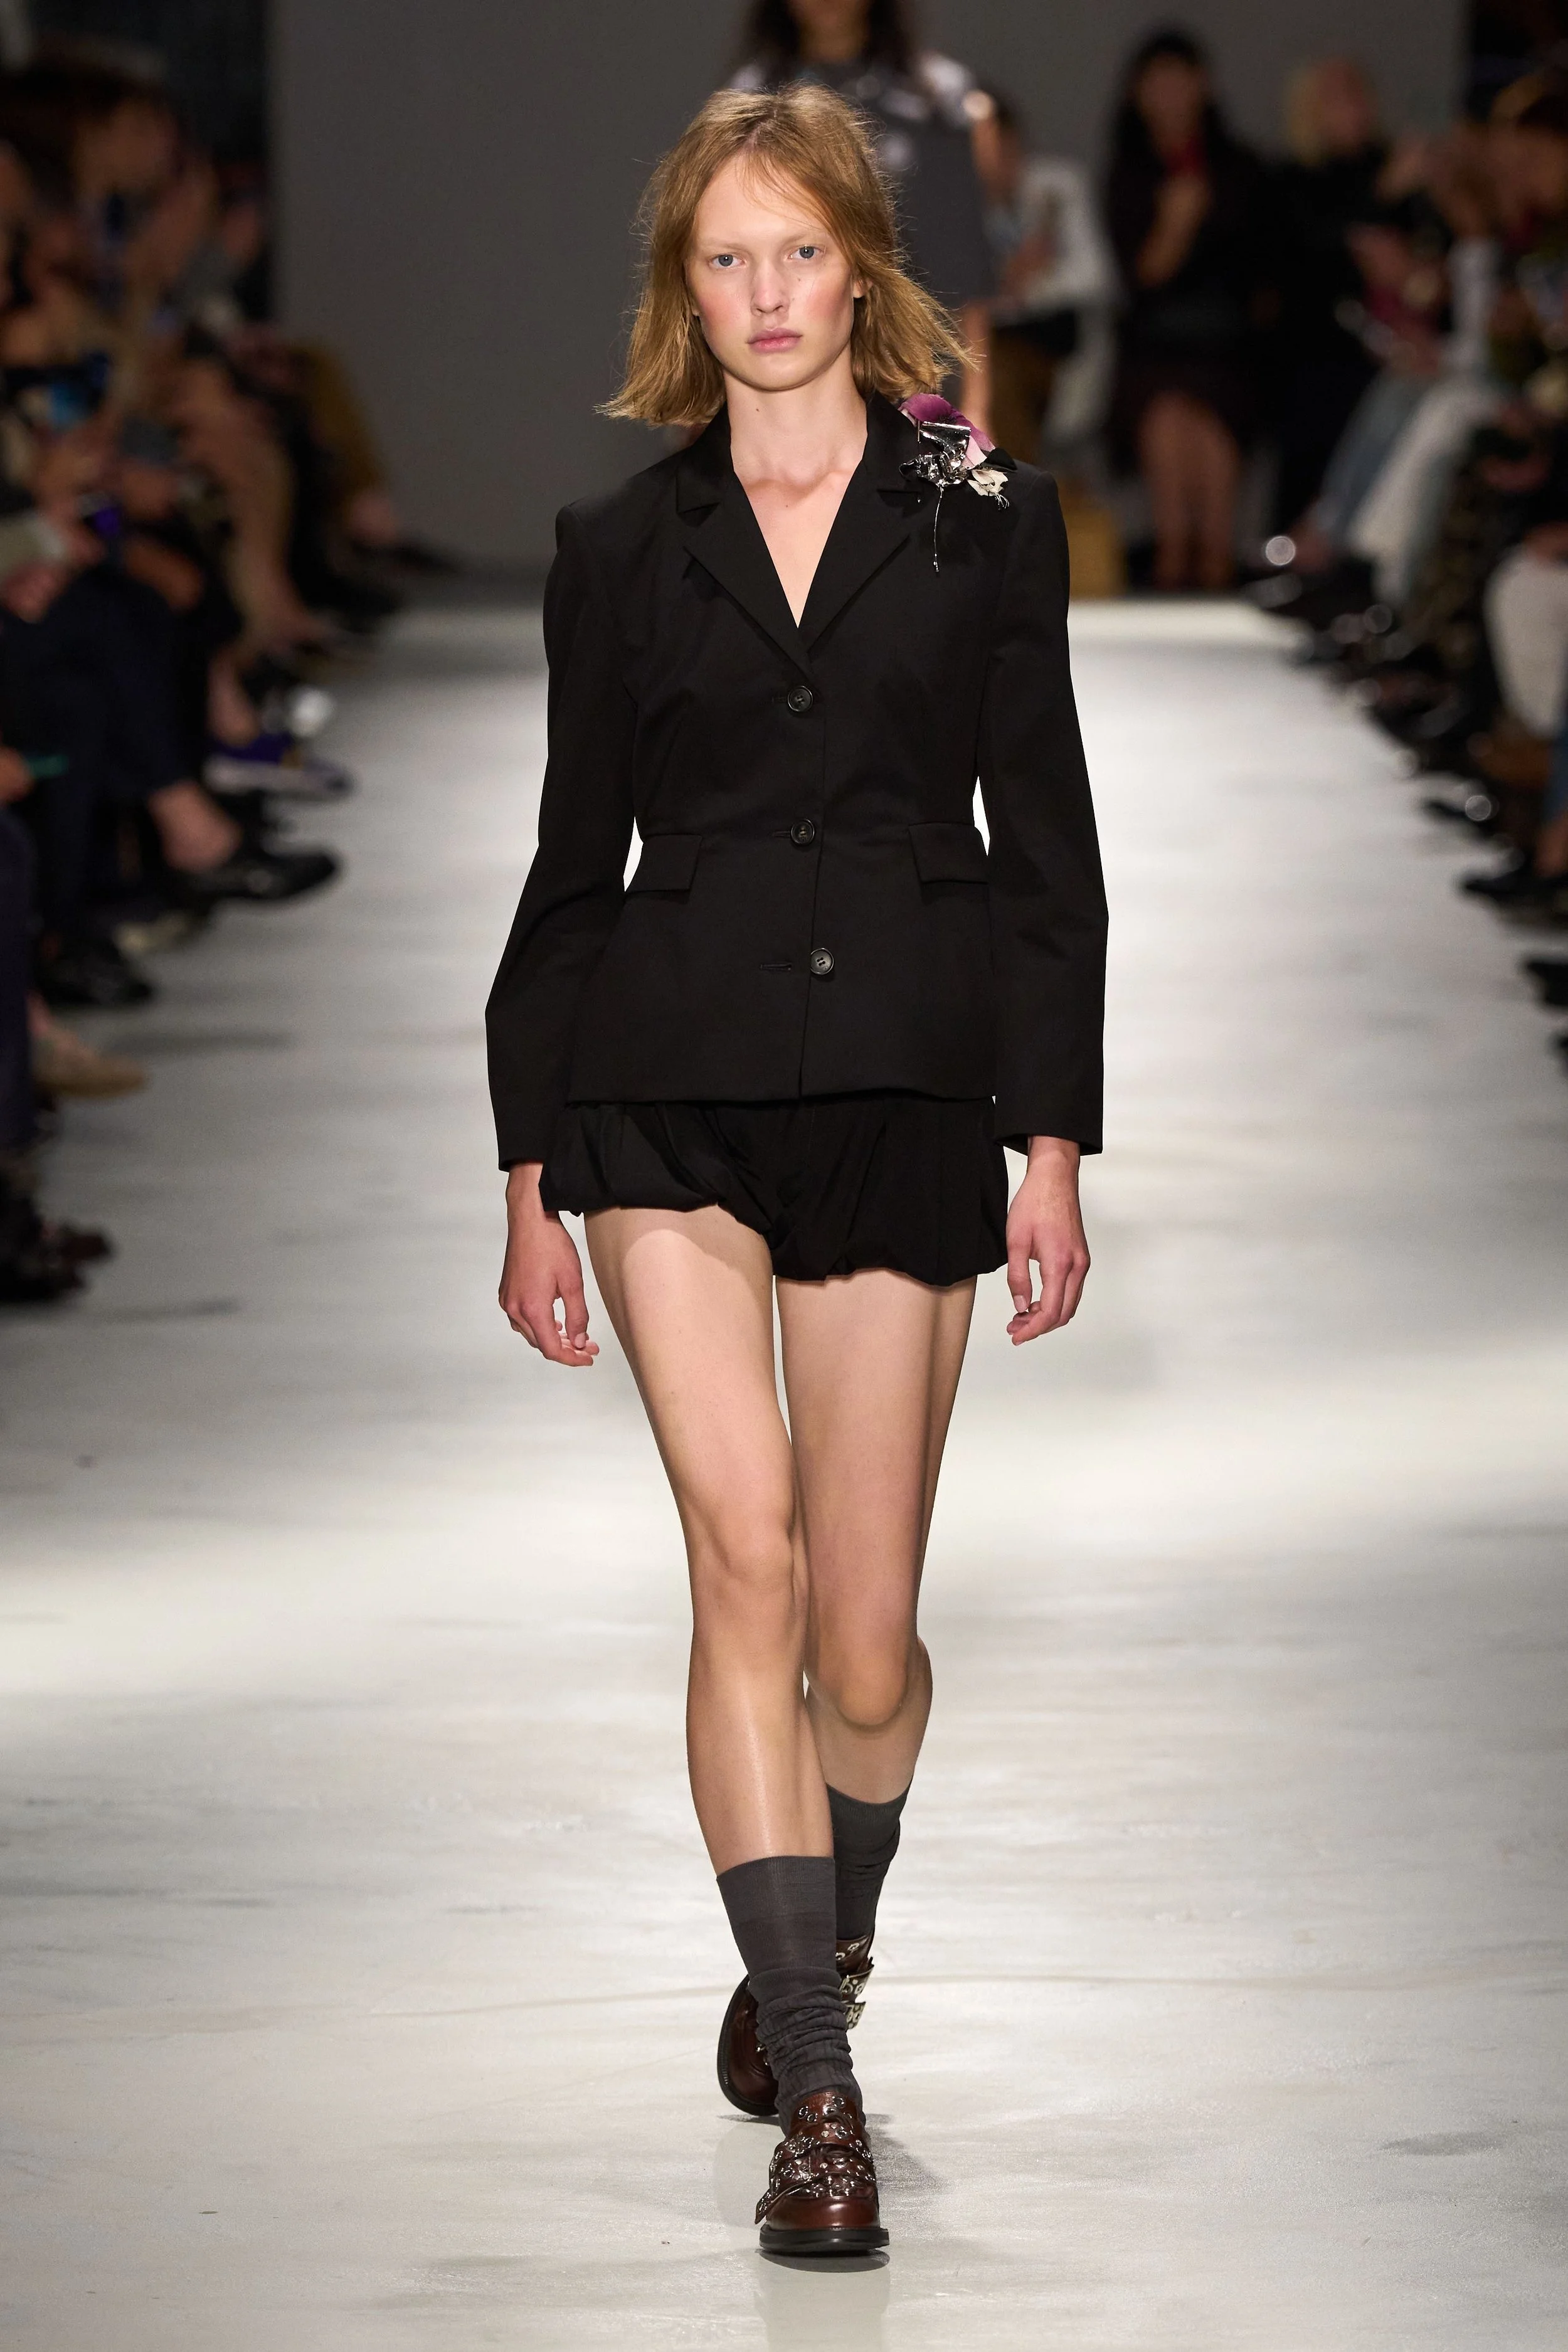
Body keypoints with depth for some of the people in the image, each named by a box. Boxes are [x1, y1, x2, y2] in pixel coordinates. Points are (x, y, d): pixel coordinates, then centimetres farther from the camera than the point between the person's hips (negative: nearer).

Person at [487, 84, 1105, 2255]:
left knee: (867, 1642, 3)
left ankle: (822, 1945, 34)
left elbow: (1047, 848, 6)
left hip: (905, 1099, 0)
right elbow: (572, 867, 12)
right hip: (670, 1093, 0)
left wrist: (1053, 1142, 0)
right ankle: (817, 2091, -13)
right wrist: (531, 1177, 9)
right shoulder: (624, 549, 9)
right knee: (749, 1560, -16)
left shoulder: (984, 519, 6)